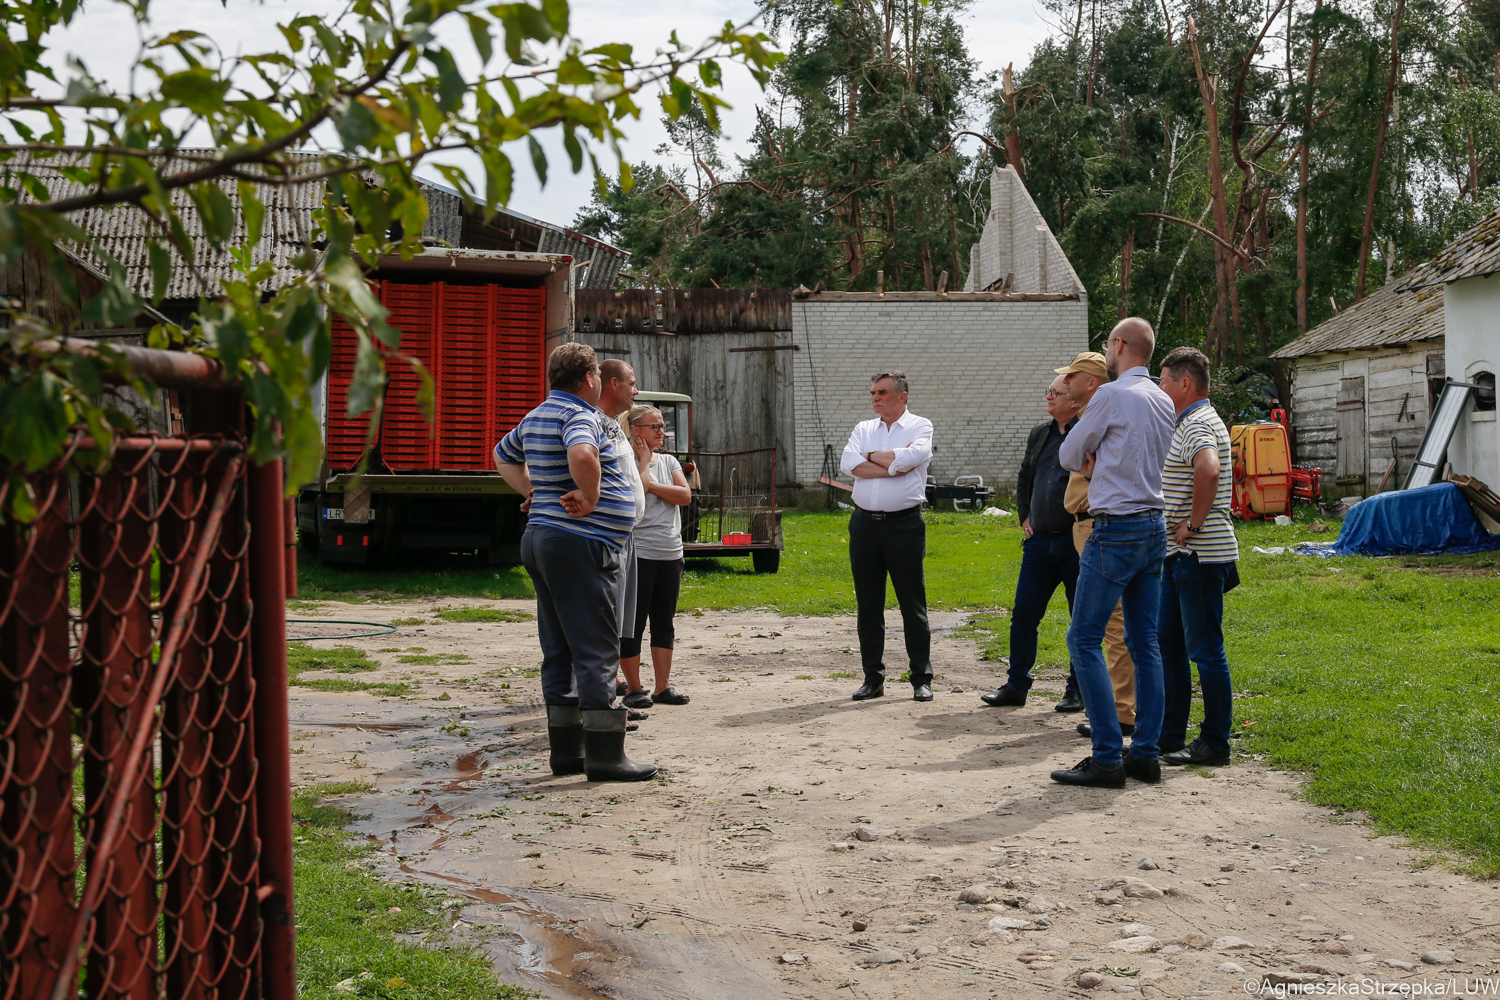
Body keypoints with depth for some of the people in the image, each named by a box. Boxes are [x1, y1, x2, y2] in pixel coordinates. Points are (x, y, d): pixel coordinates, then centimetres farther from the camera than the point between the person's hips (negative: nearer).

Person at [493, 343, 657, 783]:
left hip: (541, 537, 10)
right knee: (597, 652, -6)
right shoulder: (579, 416, -14)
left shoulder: (536, 417, 16)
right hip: (581, 545, -10)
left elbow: (503, 456, 33)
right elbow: (582, 456, -36)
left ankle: (567, 749, 16)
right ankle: (604, 754, -4)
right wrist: (590, 497, -20)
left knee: (560, 652, 11)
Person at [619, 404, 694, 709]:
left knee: (663, 622, 10)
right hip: (638, 554, -6)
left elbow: (685, 496, -2)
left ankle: (663, 686, 15)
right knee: (634, 623, -1)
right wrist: (644, 461, -9)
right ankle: (634, 688, 6)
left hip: (671, 554, 6)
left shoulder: (669, 462, 13)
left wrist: (651, 485, -11)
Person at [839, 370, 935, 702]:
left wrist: (871, 457, -4)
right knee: (868, 604, 7)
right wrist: (894, 464, -10)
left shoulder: (920, 426, 2)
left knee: (913, 604, -1)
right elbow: (848, 463, -5)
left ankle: (922, 679, 7)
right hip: (864, 523, 4)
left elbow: (910, 458, -18)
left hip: (904, 524, -4)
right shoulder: (863, 429, 14)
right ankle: (873, 678, 16)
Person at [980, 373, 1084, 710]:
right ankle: (1016, 685, 14)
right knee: (1023, 615, 6)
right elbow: (1024, 478, 27)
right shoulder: (1039, 434, 12)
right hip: (1040, 541, 6)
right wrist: (1024, 516, 17)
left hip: (1075, 543, -6)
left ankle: (1078, 691, 14)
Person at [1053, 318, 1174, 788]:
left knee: (1084, 639, -5)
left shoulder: (1112, 395, -11)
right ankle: (1145, 753, 12)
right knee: (1144, 642, 10)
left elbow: (1070, 456, -1)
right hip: (1154, 525, 8)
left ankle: (1108, 757, -8)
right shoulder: (1164, 402, 13)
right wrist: (1100, 466, 6)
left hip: (1117, 528, -8)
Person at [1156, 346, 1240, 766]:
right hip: (1180, 555, 11)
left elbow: (1209, 470, -36)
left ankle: (1215, 744, 3)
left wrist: (1194, 524, -26)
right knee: (1168, 644, 14)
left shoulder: (1199, 425, -15)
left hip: (1201, 556, -11)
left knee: (1205, 649, -4)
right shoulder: (1188, 424, 18)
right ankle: (1169, 735, 22)